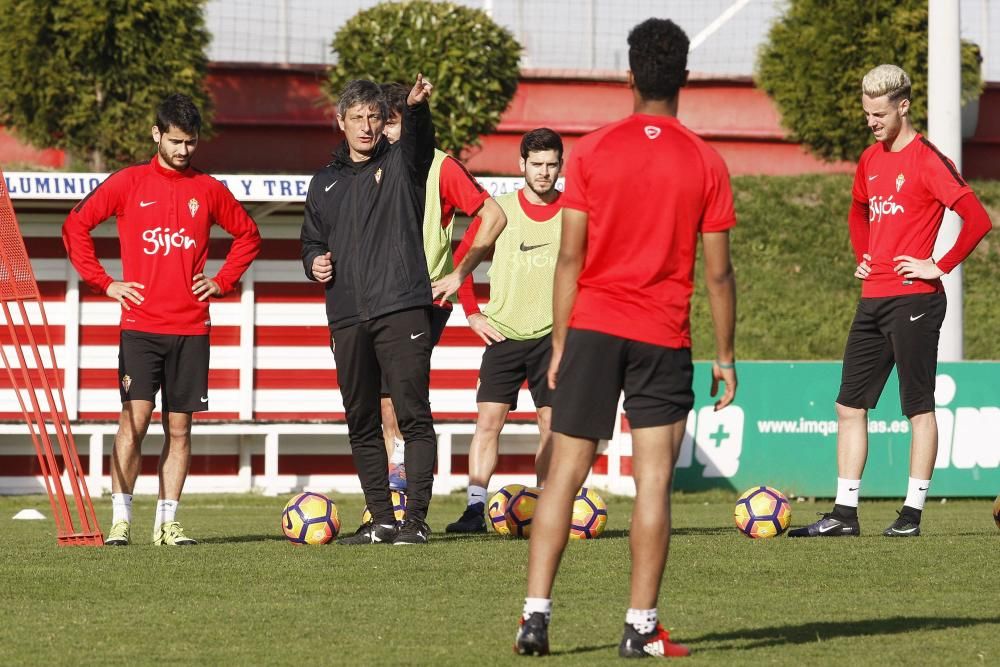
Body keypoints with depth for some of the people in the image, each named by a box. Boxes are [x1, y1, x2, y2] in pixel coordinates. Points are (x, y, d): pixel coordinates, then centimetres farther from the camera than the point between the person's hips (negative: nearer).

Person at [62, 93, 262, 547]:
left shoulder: (208, 190, 9)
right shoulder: (128, 184, 2)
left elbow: (248, 235, 21)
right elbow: (75, 227, 4)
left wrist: (222, 281, 9)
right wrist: (103, 283, -2)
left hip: (191, 328, 3)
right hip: (140, 325, -3)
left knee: (179, 426, 2)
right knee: (134, 416, -13)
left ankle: (167, 522, 7)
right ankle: (120, 518, -10)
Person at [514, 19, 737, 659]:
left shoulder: (592, 152, 0)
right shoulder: (706, 163, 0)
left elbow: (570, 258, 0)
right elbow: (718, 271, 0)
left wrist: (559, 343, 7)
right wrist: (725, 355, 8)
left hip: (592, 327, 1)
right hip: (664, 339, -1)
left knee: (565, 473, 5)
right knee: (654, 480, 1)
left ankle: (536, 615, 0)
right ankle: (642, 626, -2)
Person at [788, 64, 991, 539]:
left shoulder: (927, 161, -11)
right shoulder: (870, 160, 14)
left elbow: (977, 219, -17)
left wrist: (940, 266, -14)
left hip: (913, 299, -8)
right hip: (873, 299, 8)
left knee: (918, 406, -2)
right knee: (850, 404, 6)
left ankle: (912, 513, 1)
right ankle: (844, 513, 8)